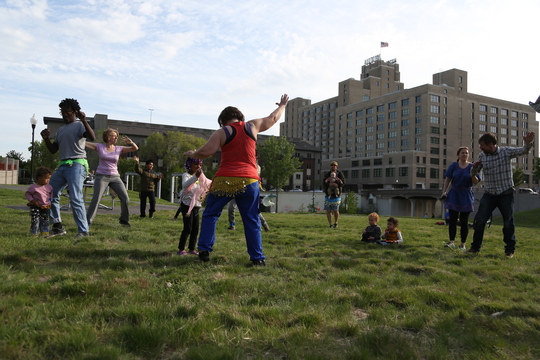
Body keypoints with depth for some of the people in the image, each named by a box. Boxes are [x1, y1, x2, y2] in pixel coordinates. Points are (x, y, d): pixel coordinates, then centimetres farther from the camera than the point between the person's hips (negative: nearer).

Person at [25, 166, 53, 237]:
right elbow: (27, 194, -4)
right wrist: (32, 200, -16)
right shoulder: (33, 187, -13)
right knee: (35, 220, -5)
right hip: (35, 207, -5)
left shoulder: (49, 187, 2)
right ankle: (34, 233, 7)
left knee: (45, 221, 10)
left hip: (45, 207, 5)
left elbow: (51, 193, 19)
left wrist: (50, 200, 5)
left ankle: (44, 232, 20)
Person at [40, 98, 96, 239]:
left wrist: (84, 121, -29)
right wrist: (46, 138, 8)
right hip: (62, 166, 9)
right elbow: (53, 150, 24)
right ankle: (57, 227, 19)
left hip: (77, 165, -9)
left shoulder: (79, 125, 1)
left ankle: (84, 231, -11)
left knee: (76, 199, -15)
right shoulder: (60, 130, 24)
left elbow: (92, 137, -19)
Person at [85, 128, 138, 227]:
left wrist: (130, 142, -20)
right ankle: (88, 221, -6)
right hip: (101, 176, -3)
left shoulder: (119, 149, 5)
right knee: (96, 199, -16)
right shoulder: (99, 147, 1)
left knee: (125, 198, -4)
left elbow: (135, 148, 0)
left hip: (115, 177, 3)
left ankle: (124, 219, 15)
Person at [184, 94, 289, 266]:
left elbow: (206, 151, -7)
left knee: (210, 215, 13)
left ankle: (204, 250, 10)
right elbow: (272, 118, 25)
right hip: (249, 181, 2)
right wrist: (282, 105, 42)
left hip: (224, 181, -2)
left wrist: (192, 154, 13)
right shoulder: (252, 126, 10)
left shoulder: (222, 132, 2)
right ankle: (257, 257, 9)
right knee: (252, 221, 9)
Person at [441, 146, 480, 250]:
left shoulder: (472, 166, 1)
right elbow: (447, 179, 4)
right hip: (454, 194, 1)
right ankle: (452, 242, -7)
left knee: (464, 221, 3)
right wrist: (444, 191, -5)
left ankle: (463, 244, 10)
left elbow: (476, 182, -3)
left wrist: (473, 174, -22)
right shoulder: (453, 166, 4)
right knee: (452, 219, -6)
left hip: (466, 196, 0)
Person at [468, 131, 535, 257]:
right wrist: (474, 167, -18)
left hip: (506, 194, -2)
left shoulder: (506, 151, -5)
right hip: (489, 194, 2)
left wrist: (528, 143, -39)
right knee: (479, 220, -2)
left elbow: (523, 151, -18)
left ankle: (510, 250, 18)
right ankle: (475, 247, 11)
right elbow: (473, 174, 4)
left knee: (508, 222, 5)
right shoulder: (482, 156, 2)